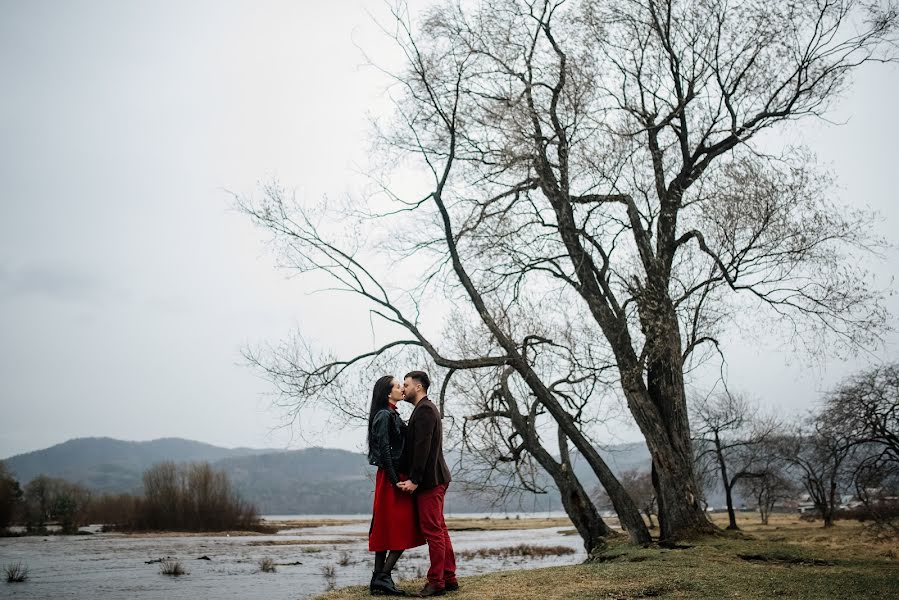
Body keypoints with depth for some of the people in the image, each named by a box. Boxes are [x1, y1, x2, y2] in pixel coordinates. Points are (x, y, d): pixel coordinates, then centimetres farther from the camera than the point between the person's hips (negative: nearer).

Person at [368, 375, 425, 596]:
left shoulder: (392, 415, 16)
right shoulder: (384, 416, -13)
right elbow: (384, 451, -19)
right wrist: (396, 481, -19)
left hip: (394, 476, 10)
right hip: (391, 478, -10)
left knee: (386, 531, 9)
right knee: (401, 531, -6)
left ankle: (378, 580, 12)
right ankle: (382, 577, -4)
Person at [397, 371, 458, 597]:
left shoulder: (424, 409, -12)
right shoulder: (426, 408, 19)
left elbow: (422, 447, -20)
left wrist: (414, 480, -20)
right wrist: (414, 478, 14)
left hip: (429, 481, -10)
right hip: (433, 479, 10)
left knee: (433, 532, -6)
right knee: (439, 531, 12)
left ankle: (436, 582, -2)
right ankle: (449, 578, 17)